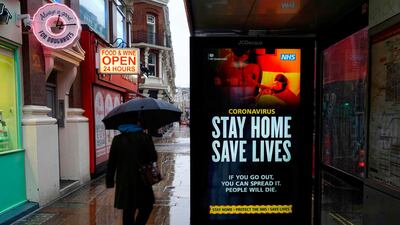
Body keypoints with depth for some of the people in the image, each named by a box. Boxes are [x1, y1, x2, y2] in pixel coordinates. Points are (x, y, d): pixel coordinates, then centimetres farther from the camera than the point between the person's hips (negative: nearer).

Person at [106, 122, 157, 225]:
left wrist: (109, 181, 9)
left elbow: (111, 163, 1)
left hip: (124, 183, 3)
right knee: (147, 206, 16)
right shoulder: (145, 138, -11)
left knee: (128, 211, 15)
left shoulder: (117, 140, -1)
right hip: (141, 181, -3)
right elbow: (153, 158, -9)